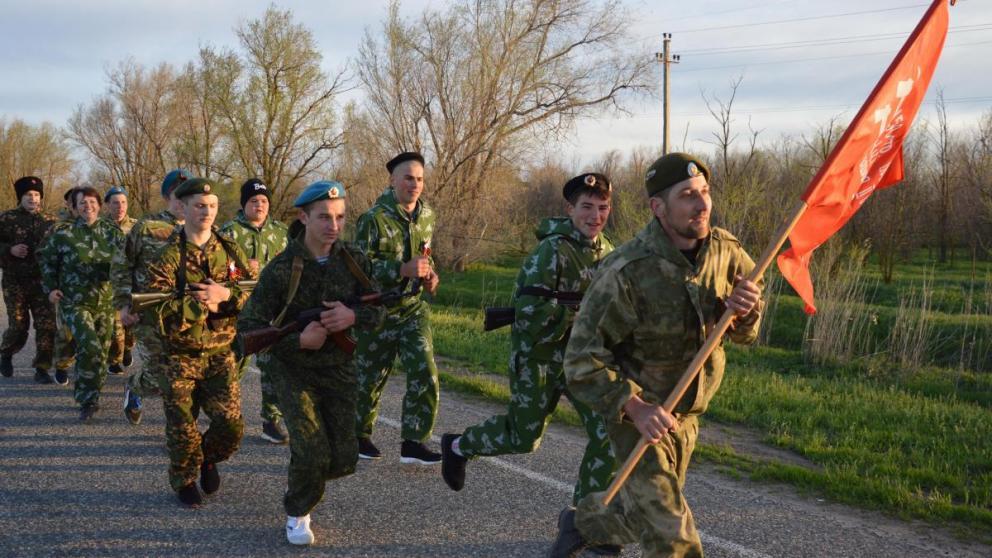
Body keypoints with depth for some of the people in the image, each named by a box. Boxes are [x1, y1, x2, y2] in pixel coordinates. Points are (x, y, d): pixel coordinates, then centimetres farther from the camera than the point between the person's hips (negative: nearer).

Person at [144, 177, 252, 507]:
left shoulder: (229, 251, 4)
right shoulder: (168, 256, -8)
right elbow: (159, 309, -17)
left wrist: (226, 295, -17)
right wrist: (202, 302, -20)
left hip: (220, 352, 3)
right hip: (179, 355, -3)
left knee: (231, 424, -2)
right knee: (182, 427, 5)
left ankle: (208, 458, 29)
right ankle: (184, 481, 29)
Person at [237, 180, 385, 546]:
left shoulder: (353, 261, -6)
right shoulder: (281, 269, -16)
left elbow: (378, 310, -1)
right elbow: (248, 326, -14)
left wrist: (353, 317, -23)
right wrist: (299, 341, -26)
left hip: (338, 369, 4)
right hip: (294, 370, -3)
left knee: (344, 459, 1)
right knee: (313, 453, -15)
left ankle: (305, 477, 36)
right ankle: (297, 514, 14)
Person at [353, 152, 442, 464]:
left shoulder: (426, 216, 5)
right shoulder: (374, 219, -15)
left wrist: (429, 274, 2)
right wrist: (403, 269, -29)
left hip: (413, 308, 5)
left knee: (425, 374, -7)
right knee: (370, 377, 9)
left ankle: (413, 443, 2)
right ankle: (360, 435, 30)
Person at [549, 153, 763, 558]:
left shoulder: (726, 251, -9)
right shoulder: (627, 272, -27)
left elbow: (744, 334, 3)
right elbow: (582, 360, -22)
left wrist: (744, 311, -21)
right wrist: (635, 408, -34)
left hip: (686, 413, 6)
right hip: (636, 411, -6)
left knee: (648, 513, 23)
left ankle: (580, 523, 50)